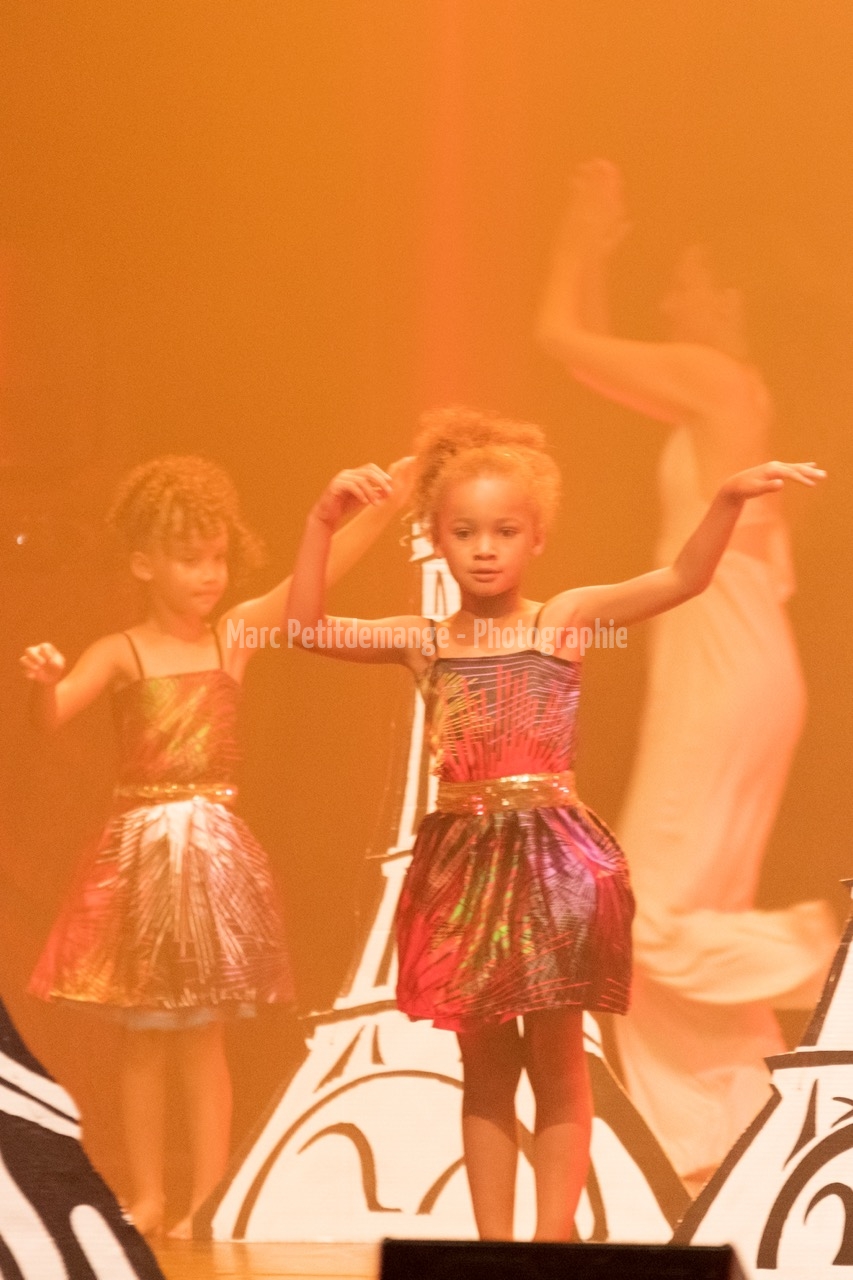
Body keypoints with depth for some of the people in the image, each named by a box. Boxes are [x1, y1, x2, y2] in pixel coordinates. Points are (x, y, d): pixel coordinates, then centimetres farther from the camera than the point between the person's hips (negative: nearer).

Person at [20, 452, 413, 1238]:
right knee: (144, 1039, 7)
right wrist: (45, 680, -41)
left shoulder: (237, 635, 2)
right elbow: (51, 717, -17)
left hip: (214, 848, 1)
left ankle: (206, 1202, 5)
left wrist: (388, 503, -15)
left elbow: (317, 577, -6)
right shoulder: (120, 654, -3)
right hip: (142, 849, -1)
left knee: (202, 1037, 1)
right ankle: (148, 1197, 16)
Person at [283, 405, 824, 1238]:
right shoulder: (422, 642, 6)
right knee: (484, 1067, 9)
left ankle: (554, 1237, 8)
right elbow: (307, 629, -1)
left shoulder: (567, 621, 0)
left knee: (557, 1061, 3)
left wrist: (729, 499, -26)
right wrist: (323, 522, -11)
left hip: (551, 856, -3)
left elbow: (682, 580, -10)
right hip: (465, 860, 3)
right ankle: (494, 1240, 15)